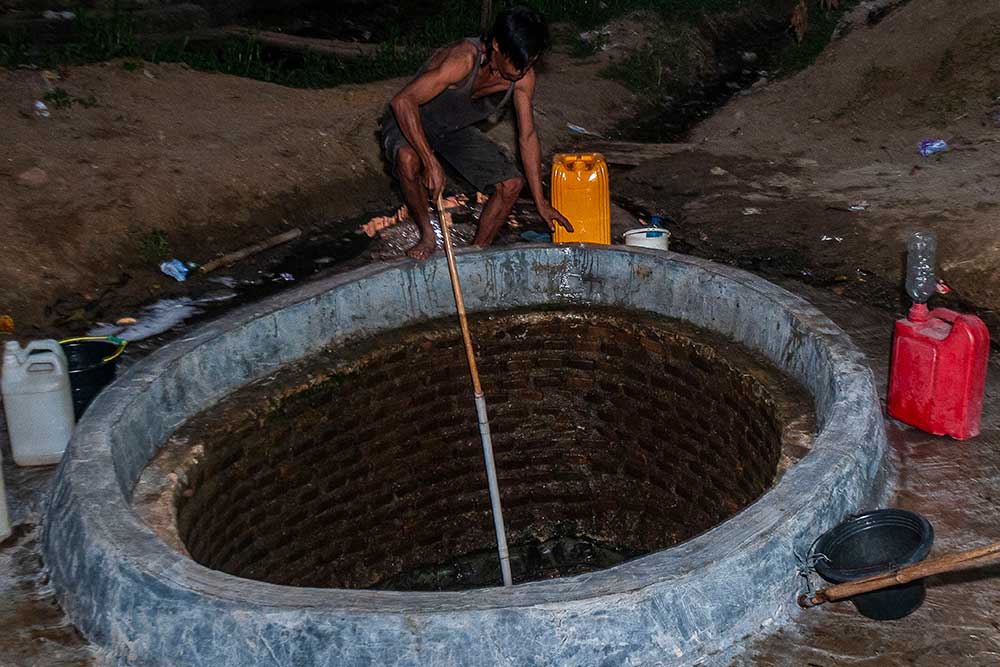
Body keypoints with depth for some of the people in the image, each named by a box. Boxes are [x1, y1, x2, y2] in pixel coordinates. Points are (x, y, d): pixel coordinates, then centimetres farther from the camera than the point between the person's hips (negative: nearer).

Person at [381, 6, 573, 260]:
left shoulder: (523, 75, -17)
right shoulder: (464, 59, -37)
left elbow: (527, 136, -6)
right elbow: (402, 102, -42)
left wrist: (541, 202, -6)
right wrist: (431, 163, -46)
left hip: (457, 130, 6)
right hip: (410, 123, -6)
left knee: (511, 184, -11)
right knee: (409, 160, -40)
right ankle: (428, 237, -15)